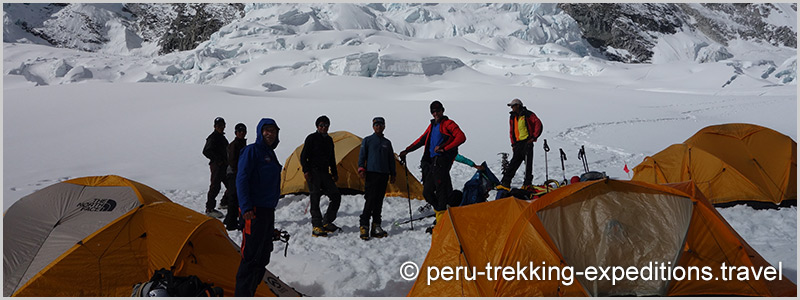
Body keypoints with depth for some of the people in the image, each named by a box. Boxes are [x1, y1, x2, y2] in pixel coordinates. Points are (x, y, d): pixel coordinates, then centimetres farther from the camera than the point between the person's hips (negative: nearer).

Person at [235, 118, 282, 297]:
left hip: (268, 211, 9)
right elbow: (241, 179, -15)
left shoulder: (271, 154, 19)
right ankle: (242, 295, -6)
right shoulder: (252, 151, -7)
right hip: (255, 211, -9)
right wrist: (245, 207, -23)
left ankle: (249, 292, 21)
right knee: (251, 256, -10)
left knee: (263, 256, 12)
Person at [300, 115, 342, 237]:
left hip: (325, 173, 6)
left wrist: (334, 173, 20)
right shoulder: (311, 138, -2)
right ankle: (316, 226, -5)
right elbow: (303, 156, -4)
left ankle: (327, 223, 9)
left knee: (336, 196, 0)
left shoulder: (329, 140, 17)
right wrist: (306, 171, -14)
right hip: (313, 172, -6)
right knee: (315, 198, -8)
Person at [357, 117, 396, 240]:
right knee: (370, 200, -13)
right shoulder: (367, 140, 7)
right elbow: (362, 156, 2)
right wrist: (361, 169, -10)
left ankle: (376, 227, 9)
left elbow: (391, 159, 22)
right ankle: (363, 226, -11)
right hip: (371, 173, -4)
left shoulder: (387, 142, 18)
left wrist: (393, 173, 19)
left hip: (384, 174, 4)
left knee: (379, 201, 4)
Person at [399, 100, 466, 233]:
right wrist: (407, 150, 30)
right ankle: (441, 213, 21)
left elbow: (461, 137, -14)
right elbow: (422, 140, 33)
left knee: (441, 190, -12)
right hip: (432, 161, 8)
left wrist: (444, 148, -19)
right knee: (427, 192, 7)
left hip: (442, 160, -8)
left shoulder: (448, 124, -1)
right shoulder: (432, 126, 24)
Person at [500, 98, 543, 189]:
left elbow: (538, 124, -8)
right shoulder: (512, 117, 16)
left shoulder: (528, 115, -4)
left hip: (527, 142, -5)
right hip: (518, 143, 5)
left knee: (528, 163, -4)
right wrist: (513, 143, 14)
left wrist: (534, 137, -11)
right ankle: (505, 183, -2)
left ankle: (527, 184, 3)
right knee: (513, 163, 1)